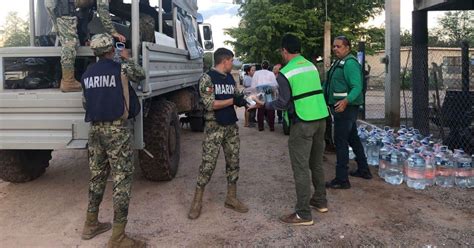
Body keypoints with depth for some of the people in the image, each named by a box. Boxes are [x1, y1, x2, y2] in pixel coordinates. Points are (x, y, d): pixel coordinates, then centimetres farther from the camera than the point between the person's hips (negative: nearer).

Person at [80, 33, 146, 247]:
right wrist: (128, 59, 27)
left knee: (97, 176, 18)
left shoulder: (86, 75, 10)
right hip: (116, 129, -7)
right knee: (122, 179, -4)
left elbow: (87, 101, 14)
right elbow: (141, 75, 13)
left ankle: (91, 224, 29)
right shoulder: (121, 68, -7)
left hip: (95, 129, 7)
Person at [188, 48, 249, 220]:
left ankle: (231, 198, 20)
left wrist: (244, 99, -4)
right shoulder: (207, 78, -9)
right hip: (214, 127, -6)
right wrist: (233, 100, -18)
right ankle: (197, 201, 7)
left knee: (233, 161, 8)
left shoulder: (230, 78, 12)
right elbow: (209, 104, -18)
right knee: (208, 164, -6)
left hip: (231, 126, 7)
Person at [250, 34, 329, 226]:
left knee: (301, 168, -2)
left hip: (303, 123, -7)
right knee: (316, 163, 20)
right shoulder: (312, 66, 11)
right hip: (320, 118, 7)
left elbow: (283, 103, -10)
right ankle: (320, 201, 32)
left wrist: (263, 105, 5)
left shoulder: (285, 73, -10)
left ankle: (303, 214, 2)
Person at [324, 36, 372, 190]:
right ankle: (363, 170, 31)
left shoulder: (350, 63, -15)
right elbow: (330, 85, 22)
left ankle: (342, 179, -3)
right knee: (353, 139, 18)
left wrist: (346, 101, -38)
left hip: (346, 108, -10)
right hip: (340, 107, 10)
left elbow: (357, 87, -24)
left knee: (340, 141, -8)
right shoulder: (338, 63, 15)